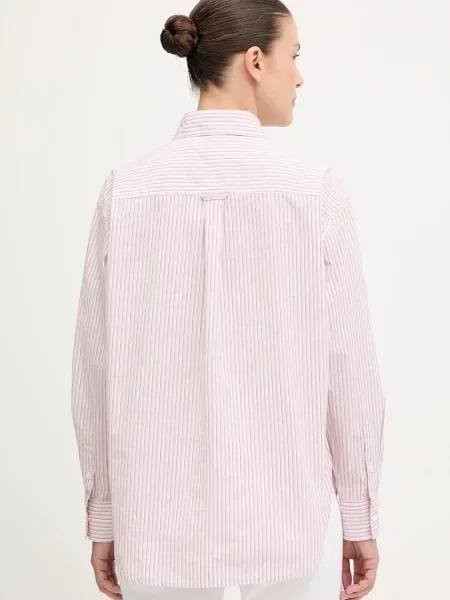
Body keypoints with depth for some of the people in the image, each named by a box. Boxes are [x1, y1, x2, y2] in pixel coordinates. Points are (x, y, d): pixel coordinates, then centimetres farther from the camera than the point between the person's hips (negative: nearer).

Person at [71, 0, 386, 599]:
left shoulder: (127, 188, -6)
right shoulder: (316, 188, -12)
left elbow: (97, 368, -3)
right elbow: (349, 366, -8)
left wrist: (105, 514, 9)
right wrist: (360, 516, 4)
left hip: (162, 518, 2)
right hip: (289, 512, -1)